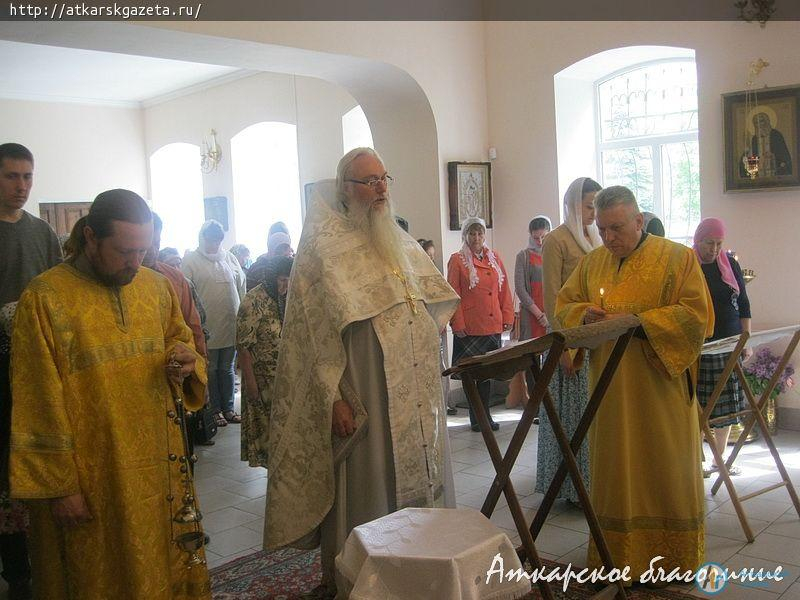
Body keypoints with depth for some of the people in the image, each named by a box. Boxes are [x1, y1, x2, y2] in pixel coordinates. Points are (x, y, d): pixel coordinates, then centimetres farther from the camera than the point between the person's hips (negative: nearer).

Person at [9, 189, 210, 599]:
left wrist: (185, 359, -8)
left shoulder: (157, 288, 2)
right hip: (89, 481, -4)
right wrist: (59, 486, -11)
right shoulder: (44, 299, -13)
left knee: (165, 567, 17)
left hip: (159, 468, 5)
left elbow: (178, 339, 16)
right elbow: (40, 405, -12)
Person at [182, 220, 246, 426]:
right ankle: (215, 410, 17)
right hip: (207, 327, -4)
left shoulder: (229, 257, 10)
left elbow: (241, 286, 15)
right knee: (210, 371, 7)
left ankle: (228, 408, 23)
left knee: (227, 370, 14)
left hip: (231, 325, 4)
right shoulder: (190, 260, -4)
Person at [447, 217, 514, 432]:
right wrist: (457, 324, -9)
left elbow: (505, 290, 12)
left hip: (493, 326, 4)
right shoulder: (457, 260, 0)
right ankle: (475, 417, 11)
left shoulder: (494, 258, 12)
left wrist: (508, 317, 6)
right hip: (469, 327, -4)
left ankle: (486, 414, 19)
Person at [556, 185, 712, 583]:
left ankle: (672, 555, 22)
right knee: (615, 472, 9)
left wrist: (635, 321, -19)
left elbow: (696, 314, -12)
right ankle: (619, 552, 21)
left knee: (663, 471, 6)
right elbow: (564, 304, 14)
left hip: (660, 386, -4)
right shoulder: (592, 263, 10)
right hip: (609, 388, 4)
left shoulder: (677, 258, -4)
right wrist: (585, 313, -8)